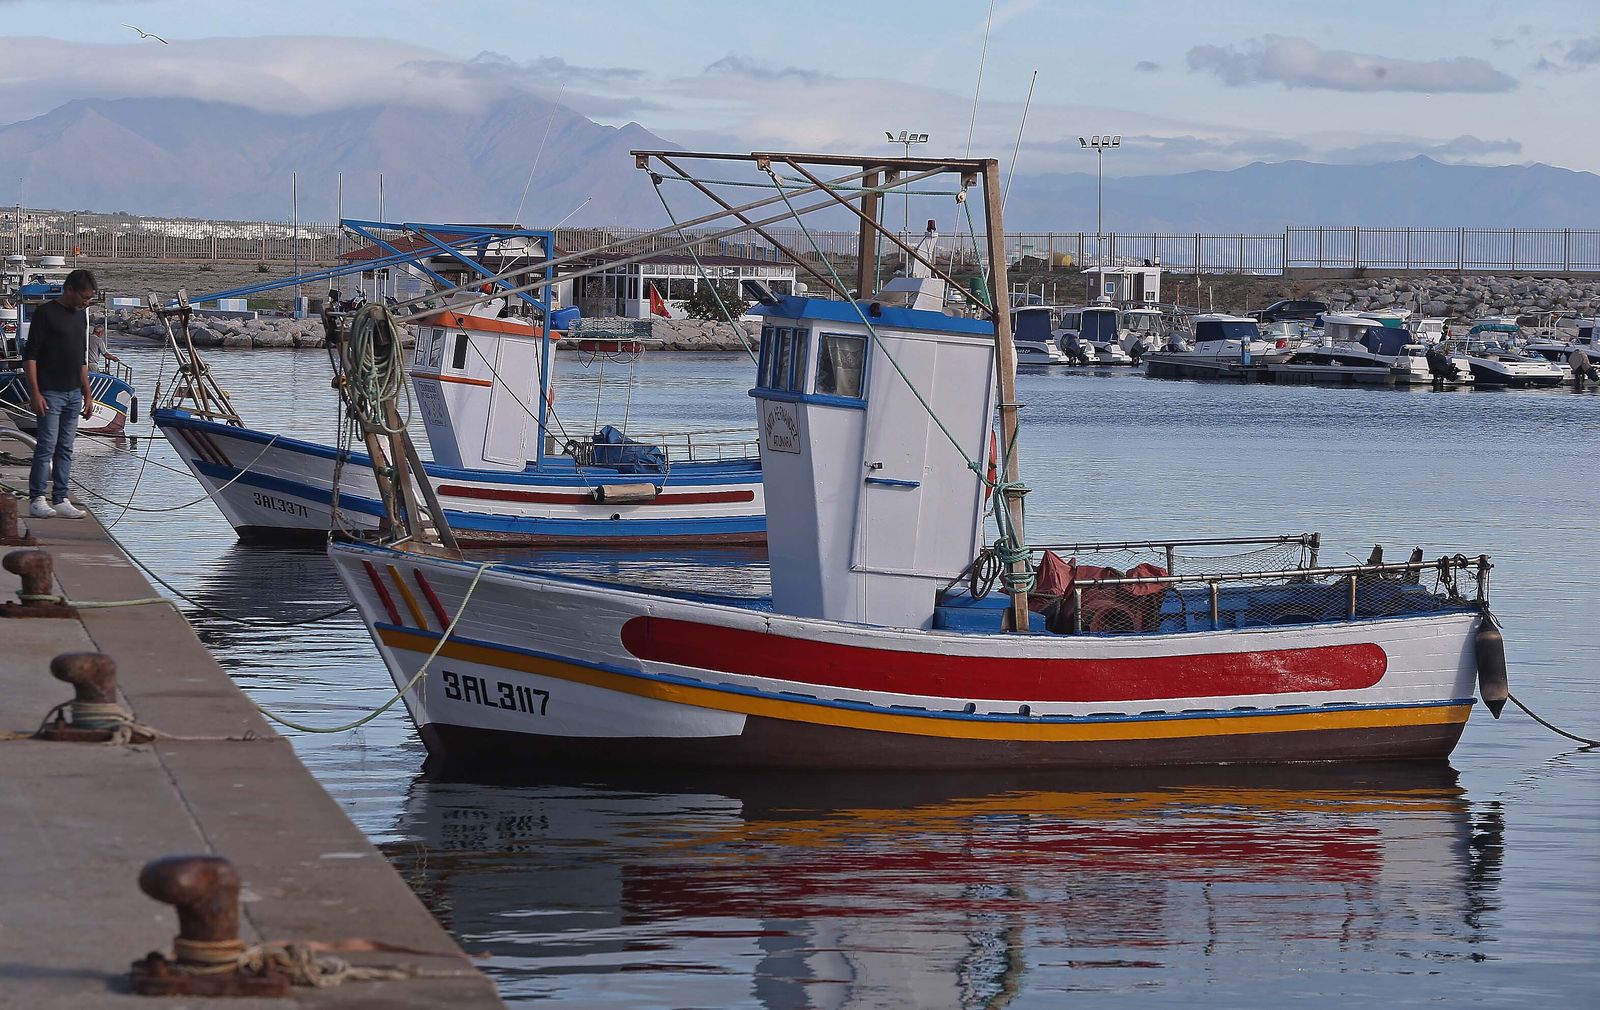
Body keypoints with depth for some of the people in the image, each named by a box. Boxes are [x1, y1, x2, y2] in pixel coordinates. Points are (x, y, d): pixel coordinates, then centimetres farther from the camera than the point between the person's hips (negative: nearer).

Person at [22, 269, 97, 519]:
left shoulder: (81, 315, 14)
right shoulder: (45, 313, -8)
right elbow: (30, 355, -10)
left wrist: (87, 395, 17)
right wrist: (35, 393, -17)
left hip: (73, 393, 7)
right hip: (50, 393, -7)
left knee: (65, 449, 6)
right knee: (46, 446, -8)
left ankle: (60, 501, 8)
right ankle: (37, 500, -5)